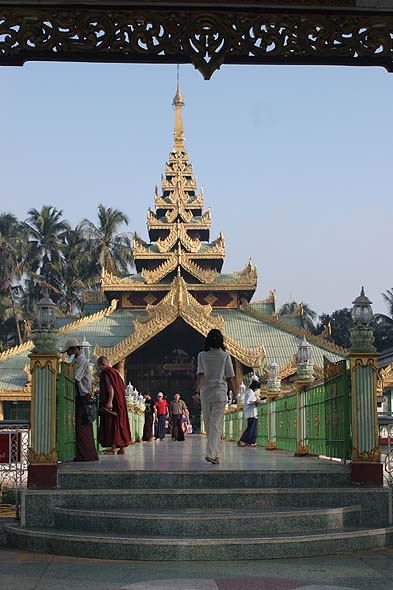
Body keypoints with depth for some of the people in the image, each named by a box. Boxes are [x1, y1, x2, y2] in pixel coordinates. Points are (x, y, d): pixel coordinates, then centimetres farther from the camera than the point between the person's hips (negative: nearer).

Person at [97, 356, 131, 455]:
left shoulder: (106, 373, -9)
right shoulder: (115, 372, 18)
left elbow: (110, 388, -19)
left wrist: (110, 401, -26)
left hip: (111, 402, -9)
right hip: (120, 401, 9)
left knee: (111, 423, -7)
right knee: (120, 423, 9)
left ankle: (113, 448, -10)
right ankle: (122, 447, 11)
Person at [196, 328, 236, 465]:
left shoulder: (202, 355, 1)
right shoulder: (225, 356, -2)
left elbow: (200, 374, -9)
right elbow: (230, 378, -1)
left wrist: (197, 391, -15)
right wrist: (234, 394, 7)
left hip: (205, 392, 2)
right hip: (220, 392, -2)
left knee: (209, 424, 13)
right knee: (216, 424, -3)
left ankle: (216, 453, 22)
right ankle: (211, 453, -15)